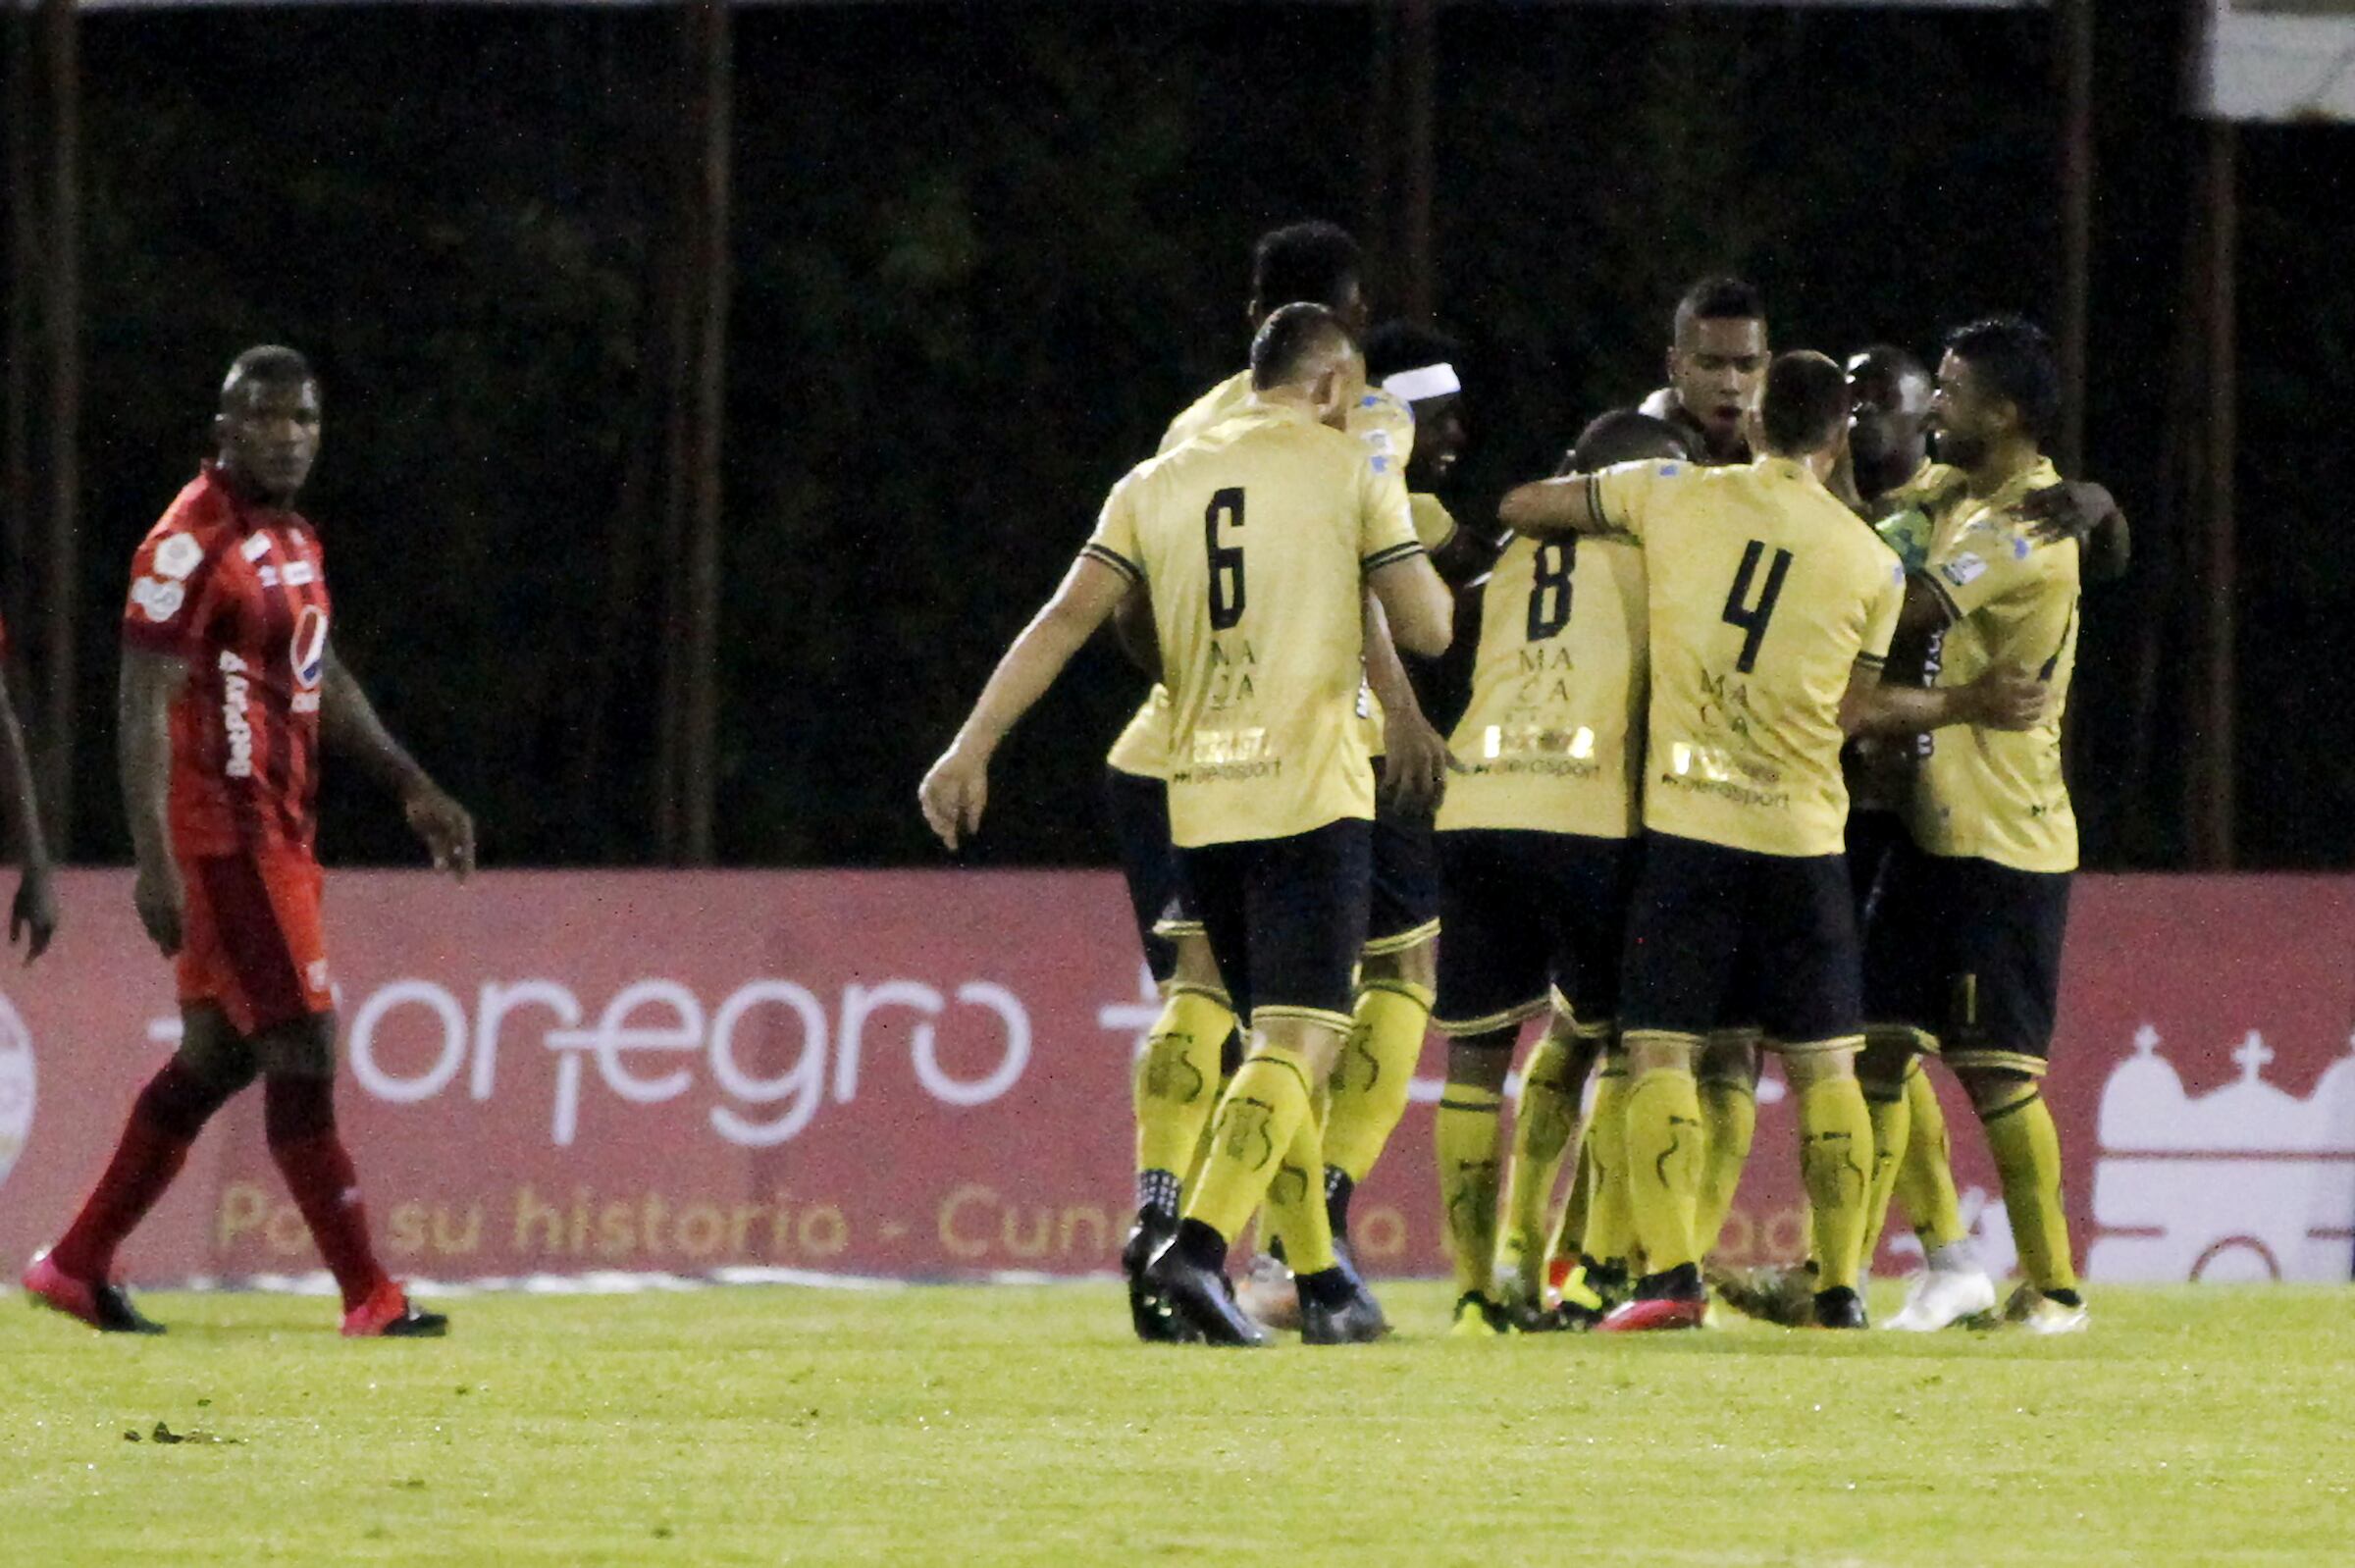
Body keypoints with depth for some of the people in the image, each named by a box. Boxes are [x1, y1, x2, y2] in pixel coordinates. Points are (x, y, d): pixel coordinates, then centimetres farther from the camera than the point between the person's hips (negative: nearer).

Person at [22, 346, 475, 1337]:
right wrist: (155, 864, -24)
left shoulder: (293, 539, 15)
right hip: (224, 837, -10)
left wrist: (413, 789, 21)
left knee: (218, 1058, 13)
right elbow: (143, 707, -18)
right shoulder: (191, 547, -14)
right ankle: (369, 1300, -7)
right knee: (303, 1054, -9)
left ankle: (77, 1267, 21)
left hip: (280, 835, 10)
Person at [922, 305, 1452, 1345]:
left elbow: (1066, 619, 3)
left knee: (1280, 1038, 17)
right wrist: (1411, 560, 21)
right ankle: (1200, 1246, -29)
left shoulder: (1156, 486, 12)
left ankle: (1320, 1282, 20)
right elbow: (1429, 630, 0)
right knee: (1299, 1039, -9)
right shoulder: (1349, 473, 1)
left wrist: (973, 748, 0)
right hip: (1310, 791, -5)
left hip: (1199, 802, 5)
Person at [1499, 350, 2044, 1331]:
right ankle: (1840, 1284, 8)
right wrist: (1965, 707, 23)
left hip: (1686, 823, -1)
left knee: (1660, 1050, -1)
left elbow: (1520, 508, 8)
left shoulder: (1674, 496, 0)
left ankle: (1670, 1276, -14)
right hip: (1803, 834, 2)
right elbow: (1850, 710, 9)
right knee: (1822, 1065, 10)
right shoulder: (1873, 565, 2)